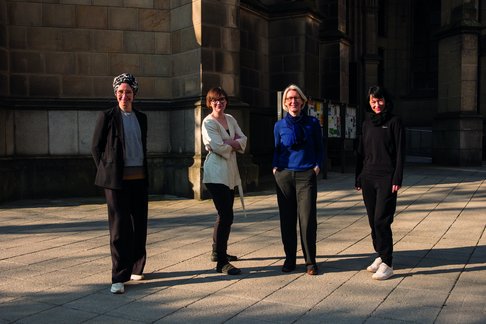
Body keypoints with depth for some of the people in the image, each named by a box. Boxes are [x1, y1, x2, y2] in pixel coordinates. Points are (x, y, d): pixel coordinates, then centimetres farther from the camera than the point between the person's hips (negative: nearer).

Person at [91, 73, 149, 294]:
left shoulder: (141, 118, 13)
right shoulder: (107, 116, 0)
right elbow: (96, 147, 1)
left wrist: (144, 170, 13)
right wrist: (106, 171, -1)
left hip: (139, 178, 5)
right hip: (117, 179, -5)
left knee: (139, 225, 8)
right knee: (120, 227, -4)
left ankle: (135, 268, 22)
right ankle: (119, 277, 1)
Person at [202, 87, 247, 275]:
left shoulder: (230, 119, 14)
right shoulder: (208, 122, -7)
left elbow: (243, 140, 5)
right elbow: (218, 147, -18)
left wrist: (229, 143, -13)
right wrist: (235, 144, -1)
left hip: (230, 172, 8)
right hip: (216, 173, -8)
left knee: (225, 214, 15)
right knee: (226, 215, -12)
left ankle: (218, 252, 30)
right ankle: (221, 263, -8)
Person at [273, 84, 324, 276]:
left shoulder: (312, 123, 6)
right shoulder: (279, 126, 8)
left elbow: (319, 148, 12)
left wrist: (317, 166, -2)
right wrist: (275, 167, 3)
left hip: (306, 175, -2)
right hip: (284, 175, 2)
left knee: (307, 218, -5)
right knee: (287, 219, 6)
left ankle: (310, 261, 7)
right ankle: (290, 258, 18)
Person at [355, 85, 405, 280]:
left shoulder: (394, 122, 0)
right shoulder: (367, 123, 14)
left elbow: (400, 153, -5)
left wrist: (397, 179, -12)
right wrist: (358, 178, 12)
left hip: (386, 178, -5)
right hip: (368, 178, 5)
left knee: (381, 221, -10)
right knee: (373, 221, 9)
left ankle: (387, 264, -4)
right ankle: (380, 256, 22)